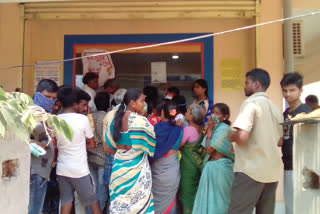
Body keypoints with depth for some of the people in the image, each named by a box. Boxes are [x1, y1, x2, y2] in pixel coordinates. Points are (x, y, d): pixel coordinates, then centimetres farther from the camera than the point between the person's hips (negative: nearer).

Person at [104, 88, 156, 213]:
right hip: (136, 168, -6)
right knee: (138, 204, 7)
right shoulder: (141, 121, -17)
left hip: (119, 167, 6)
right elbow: (153, 143, -6)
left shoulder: (116, 120, 3)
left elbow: (109, 148, 8)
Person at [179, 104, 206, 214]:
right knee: (195, 191, 20)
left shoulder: (188, 129, -21)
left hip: (188, 165, -7)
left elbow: (177, 146, -17)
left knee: (187, 192, 7)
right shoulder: (200, 128, 0)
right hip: (197, 164, 7)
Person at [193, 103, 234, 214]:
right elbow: (208, 149, 10)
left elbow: (209, 149, -18)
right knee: (213, 198, 15)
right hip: (213, 166, 9)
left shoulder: (223, 128, -16)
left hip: (217, 167, -9)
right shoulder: (217, 127, 13)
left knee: (215, 198, 1)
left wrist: (209, 129, -13)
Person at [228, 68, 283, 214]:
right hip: (272, 171, 8)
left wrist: (231, 137, -2)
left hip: (251, 170, -8)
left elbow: (242, 136, -21)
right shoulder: (275, 108, 15)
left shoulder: (251, 102, -9)